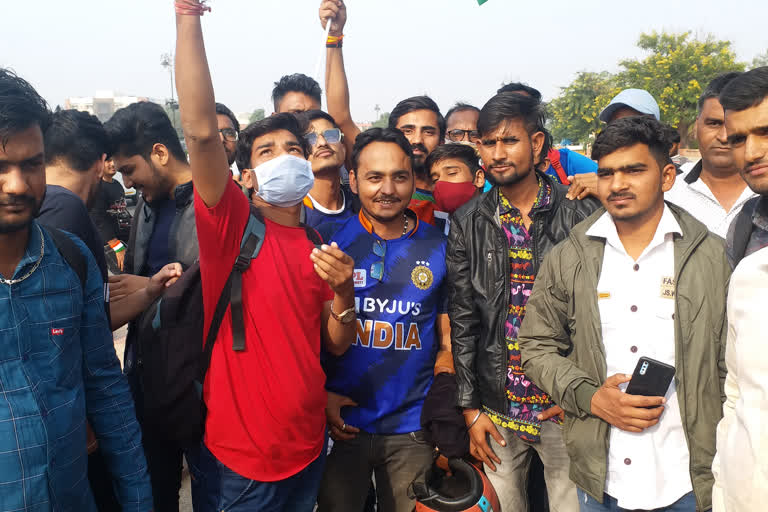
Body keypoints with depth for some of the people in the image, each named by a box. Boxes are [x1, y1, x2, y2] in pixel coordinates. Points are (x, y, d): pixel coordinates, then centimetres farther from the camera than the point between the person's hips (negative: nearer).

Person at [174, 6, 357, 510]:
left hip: (308, 446, 5)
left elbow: (337, 345, 7)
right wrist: (189, 15, -25)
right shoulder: (231, 222, -9)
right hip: (239, 456, -4)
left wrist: (343, 293, -12)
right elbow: (200, 130, -24)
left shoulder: (320, 246, 5)